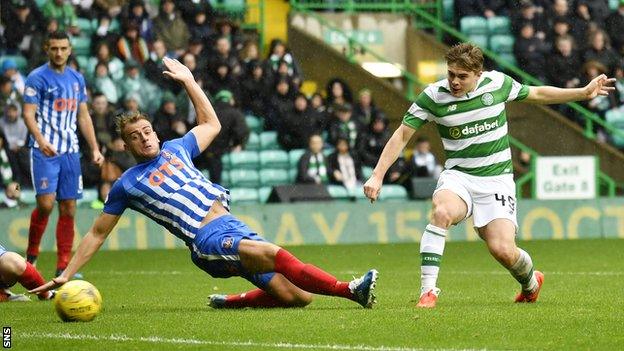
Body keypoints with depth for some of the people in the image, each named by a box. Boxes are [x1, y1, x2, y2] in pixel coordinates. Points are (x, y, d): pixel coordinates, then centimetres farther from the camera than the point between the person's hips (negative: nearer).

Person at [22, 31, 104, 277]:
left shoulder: (77, 79, 14)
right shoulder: (37, 78, -3)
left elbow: (83, 116, 20)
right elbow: (28, 114, -10)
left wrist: (94, 148, 12)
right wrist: (41, 140, -26)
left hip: (70, 152, 5)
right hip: (45, 151, -5)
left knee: (68, 208, 2)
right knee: (46, 203, -17)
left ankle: (63, 267, 6)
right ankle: (31, 254, 3)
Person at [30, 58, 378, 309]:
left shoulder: (176, 149, 20)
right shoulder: (127, 185, 9)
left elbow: (212, 124, 36)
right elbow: (97, 234, 13)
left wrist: (189, 81, 30)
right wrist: (66, 276, 8)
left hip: (231, 224, 6)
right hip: (206, 240, -6)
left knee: (295, 296, -8)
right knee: (270, 253, -35)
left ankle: (231, 302, 12)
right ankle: (348, 290, -36)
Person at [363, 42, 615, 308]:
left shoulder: (497, 83, -4)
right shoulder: (433, 96, -9)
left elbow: (536, 94, 14)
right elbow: (402, 135, -2)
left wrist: (584, 93, 16)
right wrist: (377, 175, -9)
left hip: (497, 179, 0)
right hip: (458, 176, 0)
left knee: (502, 250, -13)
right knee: (442, 212, -35)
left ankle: (530, 283, 24)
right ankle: (428, 290, -29)